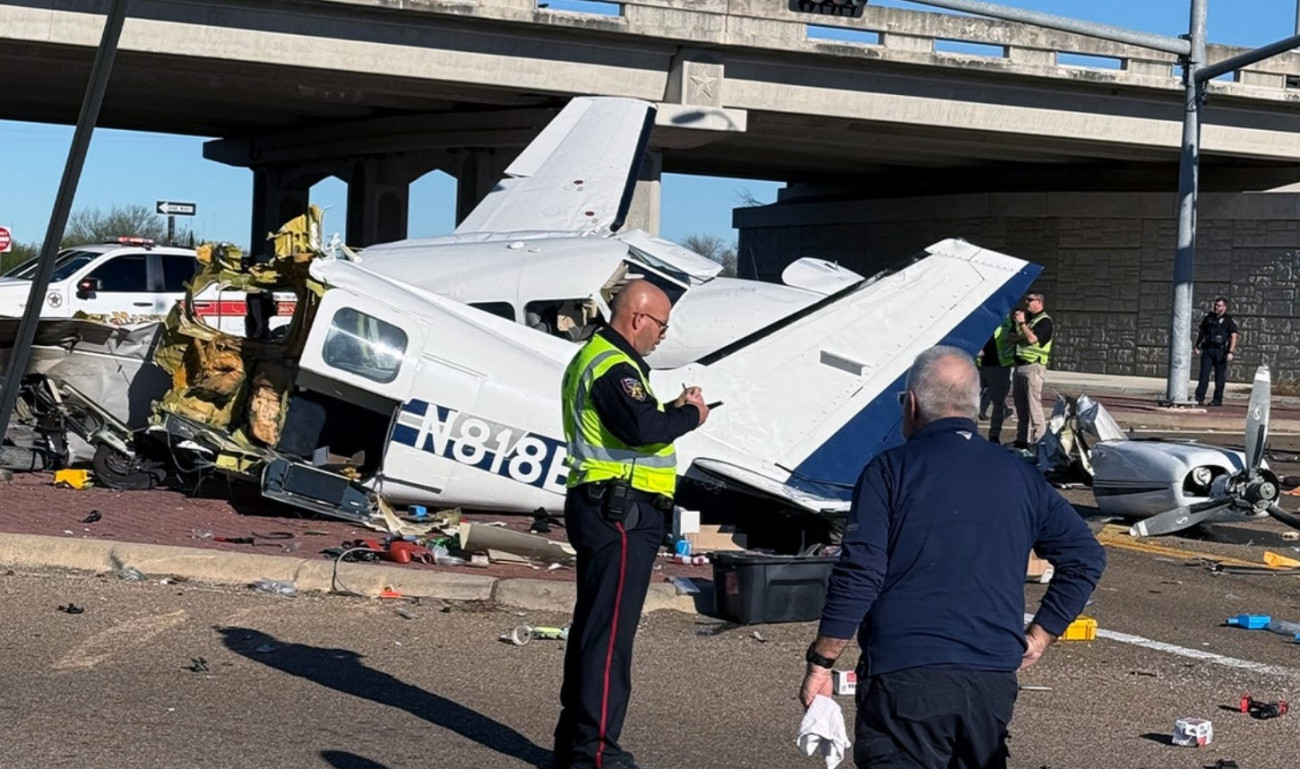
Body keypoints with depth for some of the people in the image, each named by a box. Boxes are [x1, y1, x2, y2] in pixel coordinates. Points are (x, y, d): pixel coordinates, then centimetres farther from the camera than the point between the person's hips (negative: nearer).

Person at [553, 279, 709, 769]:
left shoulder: (594, 357, 20)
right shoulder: (613, 367, -15)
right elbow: (641, 427, -29)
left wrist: (673, 409, 10)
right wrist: (690, 416, -13)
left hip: (599, 508, 11)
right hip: (621, 512, -11)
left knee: (591, 624, 16)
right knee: (610, 631, -9)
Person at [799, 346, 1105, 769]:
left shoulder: (890, 470, -4)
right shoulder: (1019, 475, 12)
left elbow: (859, 574, -10)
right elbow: (1086, 556, 13)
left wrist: (820, 663, -3)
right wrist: (1037, 638, 15)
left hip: (904, 675, -4)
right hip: (994, 680, 5)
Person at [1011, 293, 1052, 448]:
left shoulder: (1044, 321, -6)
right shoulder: (1025, 318, 19)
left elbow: (1032, 339, -19)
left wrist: (1021, 323, -14)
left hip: (1033, 366, -8)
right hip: (1019, 365, 9)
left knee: (1034, 406, -11)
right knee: (1020, 406, 11)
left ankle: (1039, 439, -11)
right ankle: (1021, 439, 17)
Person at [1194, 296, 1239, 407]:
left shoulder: (1229, 320, 0)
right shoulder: (1209, 318, 13)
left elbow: (1234, 336, -6)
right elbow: (1201, 332, 21)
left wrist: (1231, 352, -16)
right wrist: (1197, 346, 14)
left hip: (1221, 351, -3)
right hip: (1208, 350, 3)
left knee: (1219, 377, 2)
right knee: (1204, 374, -5)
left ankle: (1218, 400, 8)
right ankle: (1199, 398, -8)